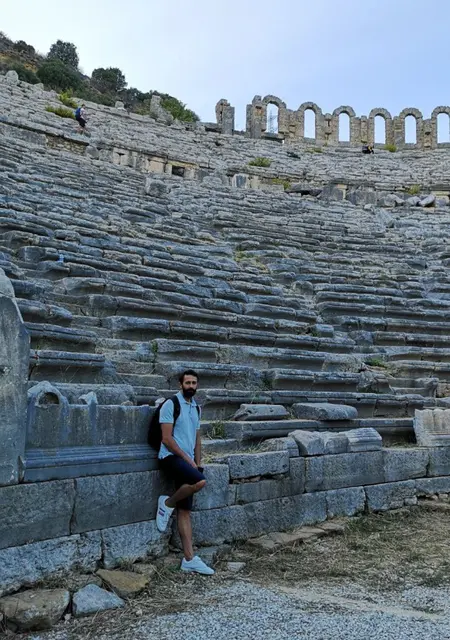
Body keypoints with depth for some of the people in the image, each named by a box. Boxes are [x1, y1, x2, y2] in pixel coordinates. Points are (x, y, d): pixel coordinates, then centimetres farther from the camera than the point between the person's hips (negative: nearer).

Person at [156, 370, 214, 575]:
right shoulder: (171, 405, -7)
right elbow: (166, 438, -12)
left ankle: (189, 559, 3)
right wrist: (187, 459, -12)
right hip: (171, 457, -7)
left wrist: (197, 463, 10)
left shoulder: (196, 408, 17)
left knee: (185, 511, 4)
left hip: (187, 461, 7)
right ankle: (167, 503, -7)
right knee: (200, 481, -31)